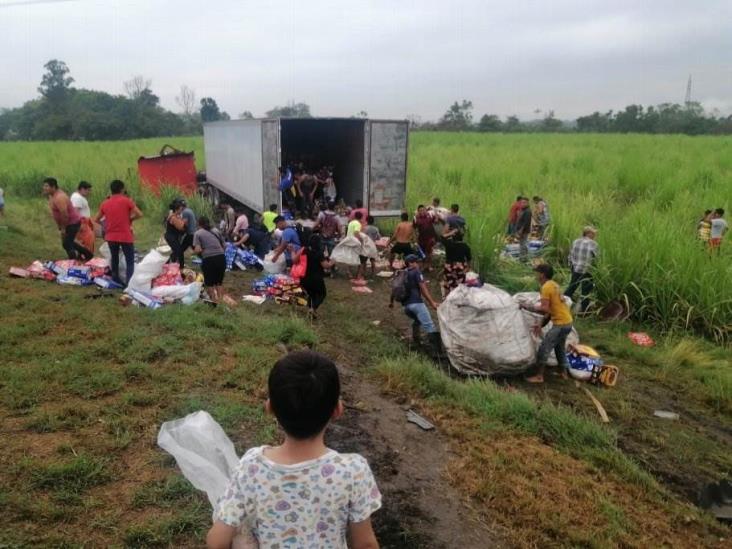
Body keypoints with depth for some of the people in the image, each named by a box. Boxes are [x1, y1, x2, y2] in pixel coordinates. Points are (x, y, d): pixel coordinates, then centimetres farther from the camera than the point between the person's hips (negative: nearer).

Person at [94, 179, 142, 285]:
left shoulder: (105, 204, 6)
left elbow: (96, 220, 14)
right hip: (125, 236, -4)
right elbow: (139, 214, -10)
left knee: (114, 259, 22)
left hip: (111, 237, 4)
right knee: (130, 261, 1)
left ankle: (116, 280, 29)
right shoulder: (127, 201, -7)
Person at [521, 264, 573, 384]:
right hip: (567, 322, 10)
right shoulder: (553, 285, 14)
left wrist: (528, 307, -12)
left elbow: (545, 309, -23)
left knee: (543, 349, -3)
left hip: (560, 324, -10)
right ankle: (563, 373, 37)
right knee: (559, 347, 25)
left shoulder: (546, 287, -16)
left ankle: (539, 376, 2)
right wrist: (541, 325, 12)